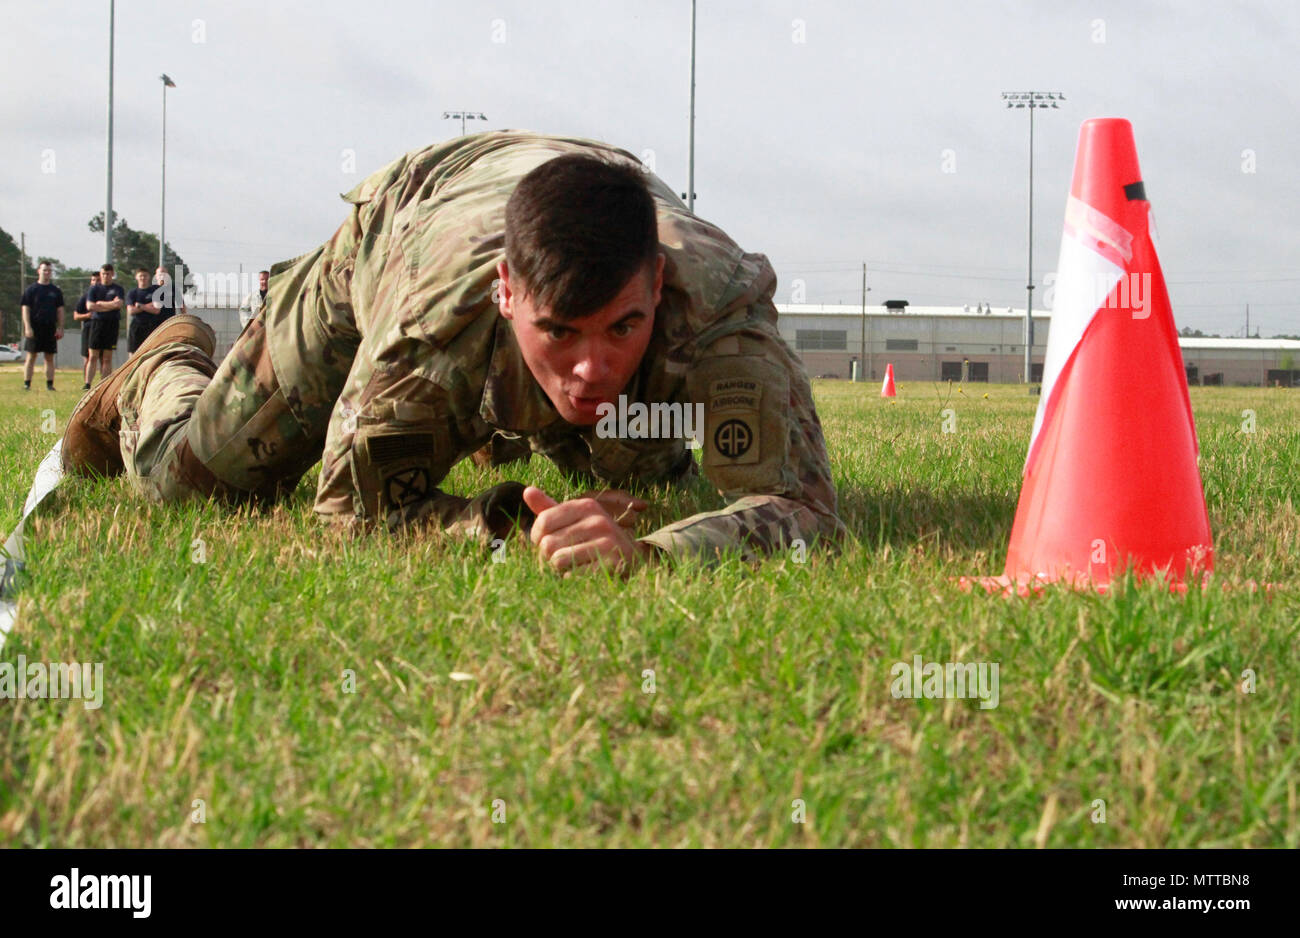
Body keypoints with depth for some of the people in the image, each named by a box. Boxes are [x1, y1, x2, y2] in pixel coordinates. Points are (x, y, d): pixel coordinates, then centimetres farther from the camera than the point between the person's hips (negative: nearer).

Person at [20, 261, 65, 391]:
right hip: (34, 329, -3)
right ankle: (26, 384, -2)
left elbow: (60, 310, 13)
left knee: (49, 358, 4)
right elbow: (25, 309, -2)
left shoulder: (56, 291, 12)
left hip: (50, 329, 3)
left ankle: (49, 384, 6)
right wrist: (28, 327, -12)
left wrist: (60, 328, 5)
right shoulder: (31, 290, 2)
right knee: (31, 357, -3)